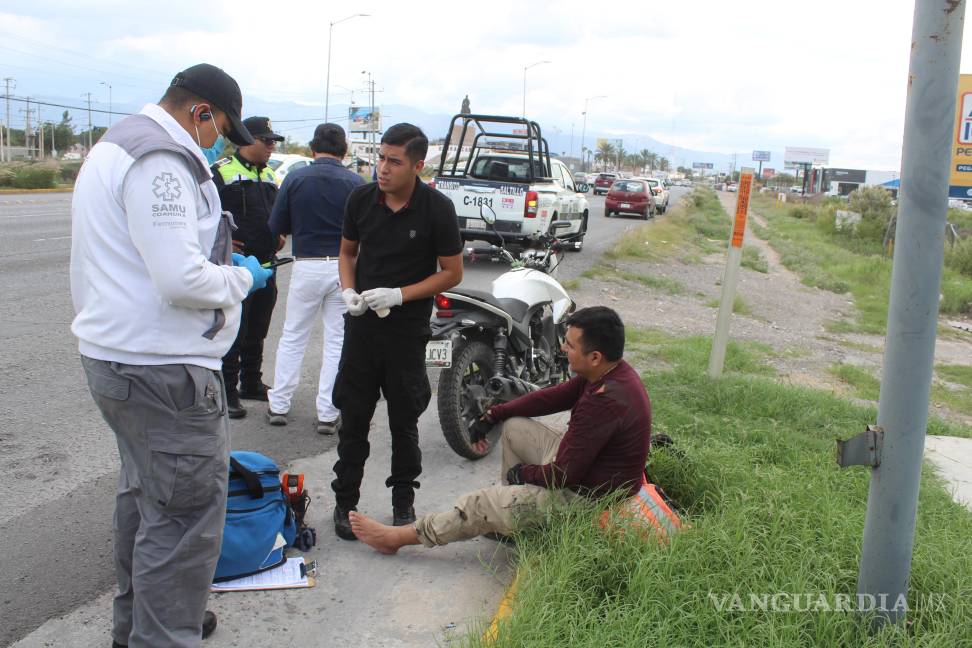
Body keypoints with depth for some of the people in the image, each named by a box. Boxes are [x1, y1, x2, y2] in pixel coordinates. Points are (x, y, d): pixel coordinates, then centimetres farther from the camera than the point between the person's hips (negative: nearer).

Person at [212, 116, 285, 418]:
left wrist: (278, 235, 11)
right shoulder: (222, 172, -9)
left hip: (266, 267, 8)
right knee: (233, 334, -1)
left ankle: (251, 384, 31)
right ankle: (228, 392, 9)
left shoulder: (269, 175, 16)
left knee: (257, 333, 17)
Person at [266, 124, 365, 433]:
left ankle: (279, 405, 18)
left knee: (292, 338, 15)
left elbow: (276, 227, 1)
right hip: (344, 268, 0)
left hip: (306, 266, 1)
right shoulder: (356, 183, -5)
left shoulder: (295, 179, -3)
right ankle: (327, 414, 10)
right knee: (337, 343, 8)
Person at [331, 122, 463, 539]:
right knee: (353, 416, 7)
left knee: (404, 420, 10)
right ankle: (345, 501, 21)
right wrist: (349, 291, -7)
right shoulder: (361, 199, -1)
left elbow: (452, 273, -6)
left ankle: (403, 501, 27)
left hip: (408, 328, -2)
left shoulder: (437, 209, -11)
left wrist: (399, 295, -17)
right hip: (361, 321, 2)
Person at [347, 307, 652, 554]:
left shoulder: (605, 401, -34)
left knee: (481, 504, -8)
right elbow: (554, 396, 8)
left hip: (588, 494, -9)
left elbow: (565, 474, -29)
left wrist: (524, 472, -8)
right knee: (513, 427, 16)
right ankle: (509, 513, 20)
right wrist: (494, 414, 6)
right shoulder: (610, 372, -4)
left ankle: (399, 536, 9)